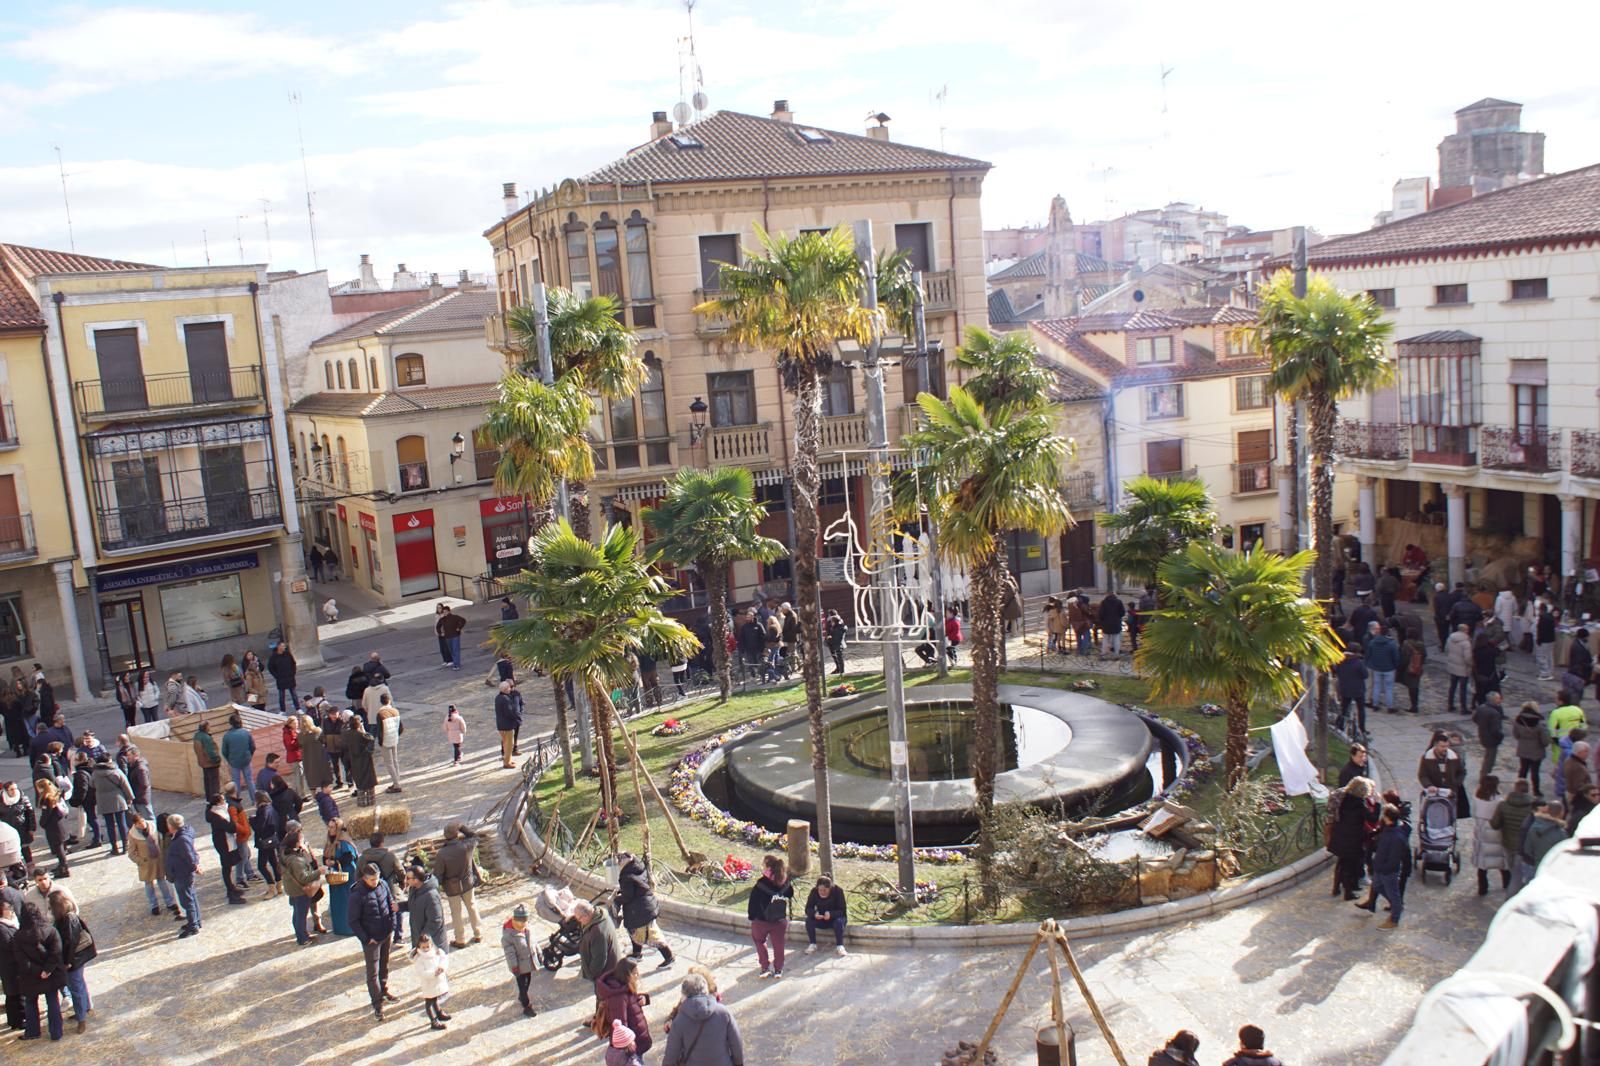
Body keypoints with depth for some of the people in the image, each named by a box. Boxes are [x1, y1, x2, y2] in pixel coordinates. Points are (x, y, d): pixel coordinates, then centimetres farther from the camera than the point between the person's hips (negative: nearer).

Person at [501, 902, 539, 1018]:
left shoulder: (527, 928, -6)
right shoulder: (508, 934, -28)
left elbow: (532, 941, 9)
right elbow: (510, 953, -24)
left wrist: (538, 954, 15)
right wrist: (514, 967, -21)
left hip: (529, 962, 7)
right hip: (520, 965, -7)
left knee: (528, 981, 24)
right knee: (522, 985, 4)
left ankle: (522, 997, 48)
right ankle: (527, 1007, 16)